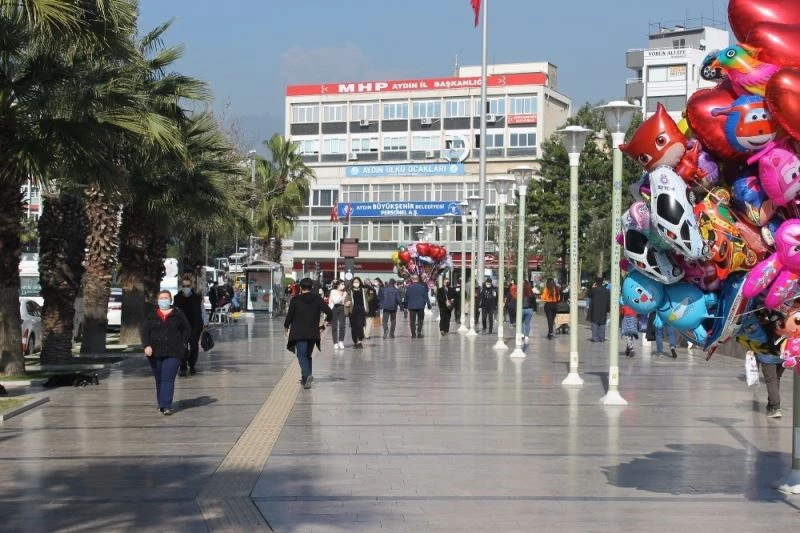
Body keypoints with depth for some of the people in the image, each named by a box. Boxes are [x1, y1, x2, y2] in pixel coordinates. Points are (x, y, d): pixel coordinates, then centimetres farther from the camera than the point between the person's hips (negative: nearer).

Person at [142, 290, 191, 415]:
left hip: (173, 353, -3)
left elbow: (187, 330, 11)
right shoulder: (151, 315, 10)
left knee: (168, 379, -11)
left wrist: (182, 344, -1)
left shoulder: (178, 314, 6)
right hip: (155, 353, 3)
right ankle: (161, 404, 19)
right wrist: (147, 346, -11)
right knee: (159, 380, 9)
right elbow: (145, 332, 4)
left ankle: (166, 406, -16)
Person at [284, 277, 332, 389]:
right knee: (308, 355, 18)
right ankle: (305, 378, 20)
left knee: (301, 355, -4)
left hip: (299, 333, -3)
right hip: (313, 333, 3)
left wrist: (286, 327, 13)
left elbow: (289, 316, -4)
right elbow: (329, 313, -4)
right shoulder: (318, 299, 1)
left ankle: (307, 375, -27)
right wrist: (324, 325, 9)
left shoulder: (295, 300, -6)